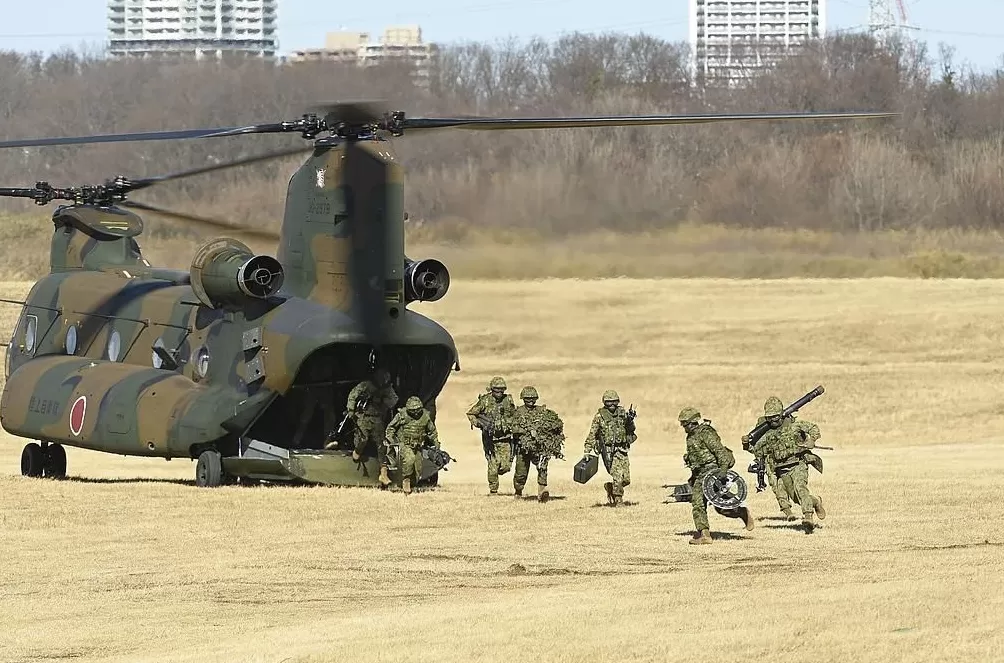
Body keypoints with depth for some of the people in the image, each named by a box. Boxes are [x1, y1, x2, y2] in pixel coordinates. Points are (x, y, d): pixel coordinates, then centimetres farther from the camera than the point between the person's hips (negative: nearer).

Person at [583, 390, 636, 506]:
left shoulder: (622, 412, 7)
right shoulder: (600, 415, -4)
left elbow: (631, 430, 11)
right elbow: (591, 434, -2)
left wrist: (630, 421, -11)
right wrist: (587, 451, -6)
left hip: (622, 450, 4)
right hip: (608, 451, -4)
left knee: (626, 479, 3)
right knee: (618, 476, -13)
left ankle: (610, 487, 31)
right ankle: (618, 500, 2)